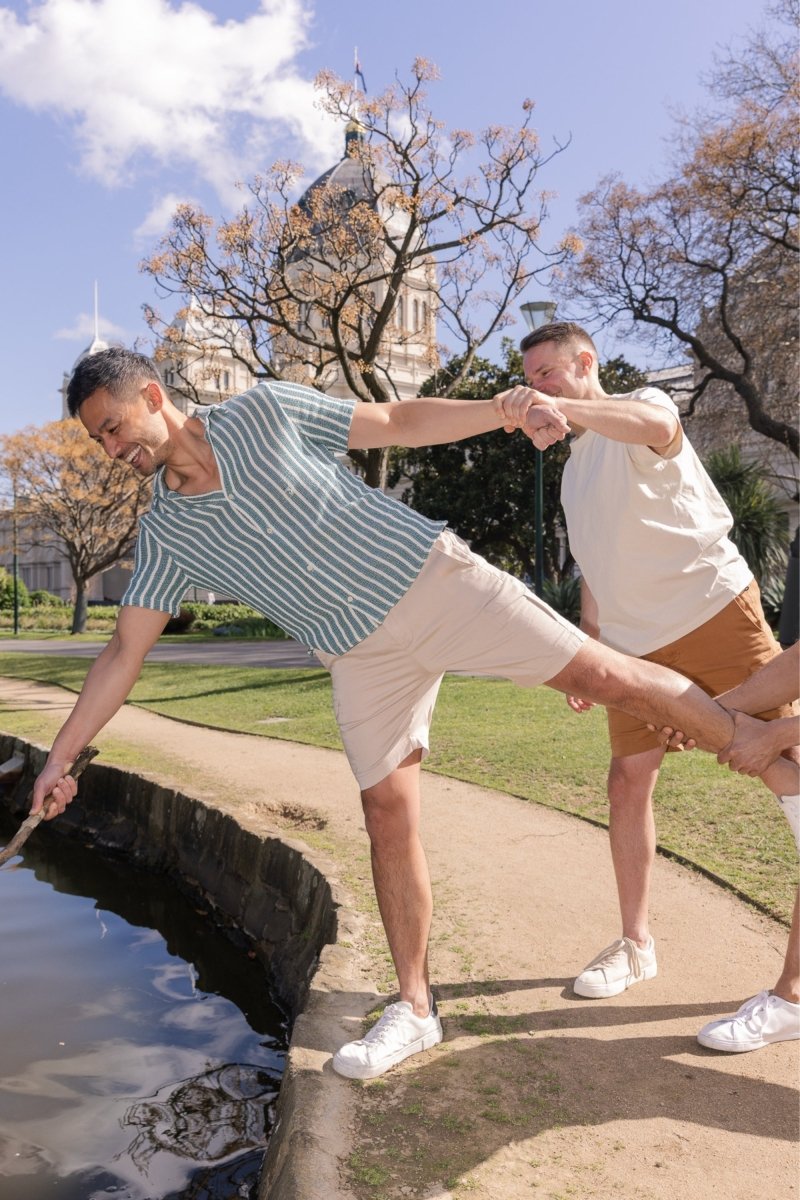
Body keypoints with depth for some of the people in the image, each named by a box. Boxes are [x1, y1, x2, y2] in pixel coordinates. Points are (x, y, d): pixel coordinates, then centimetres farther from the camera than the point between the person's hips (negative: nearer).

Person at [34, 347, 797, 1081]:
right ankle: (414, 1008, 16)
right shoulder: (165, 532, 4)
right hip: (361, 653, 3)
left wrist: (507, 412, -14)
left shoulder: (265, 411, -4)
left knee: (605, 677, -6)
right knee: (388, 816, 1)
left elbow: (400, 423, 0)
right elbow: (124, 652, 6)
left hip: (433, 577, -3)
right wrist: (60, 756, 2)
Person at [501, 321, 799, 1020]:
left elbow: (657, 426, -31)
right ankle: (635, 944, 14)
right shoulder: (574, 467, 20)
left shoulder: (642, 403, -3)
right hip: (637, 643, 7)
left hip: (715, 610, -6)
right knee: (628, 779, 2)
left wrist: (560, 407, -46)